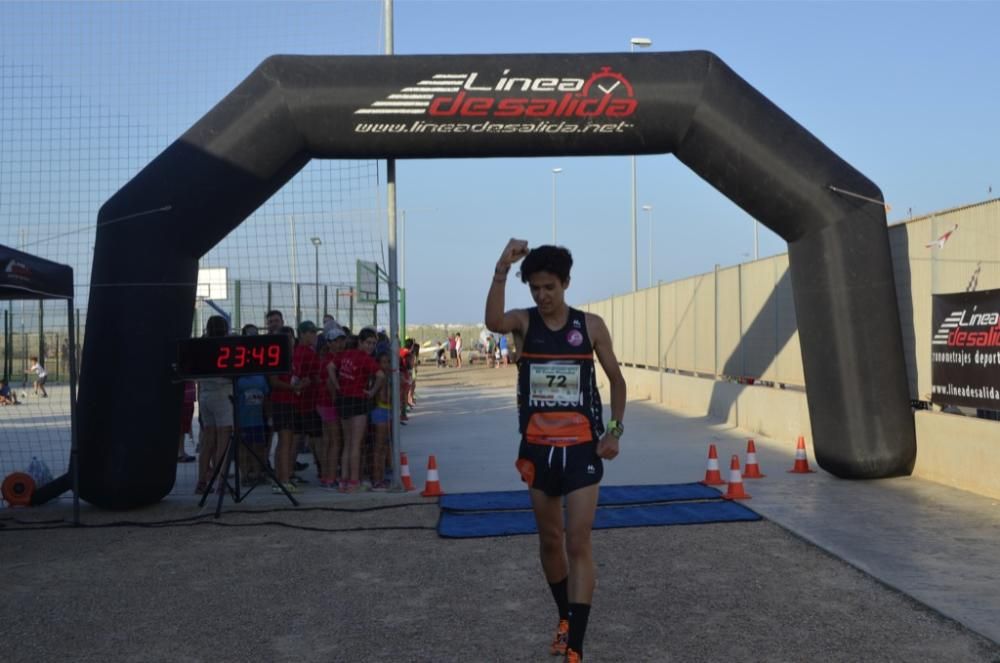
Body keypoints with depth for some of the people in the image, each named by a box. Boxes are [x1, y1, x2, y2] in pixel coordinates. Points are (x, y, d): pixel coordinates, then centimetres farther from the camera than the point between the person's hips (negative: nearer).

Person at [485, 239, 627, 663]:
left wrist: (615, 429, -3)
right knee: (549, 539, 15)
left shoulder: (591, 325, -1)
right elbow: (493, 321, -26)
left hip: (581, 447, -2)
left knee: (578, 543, -7)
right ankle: (565, 617, 38)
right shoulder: (523, 321, -2)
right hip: (538, 447, 2)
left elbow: (616, 378, 8)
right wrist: (502, 269, -35)